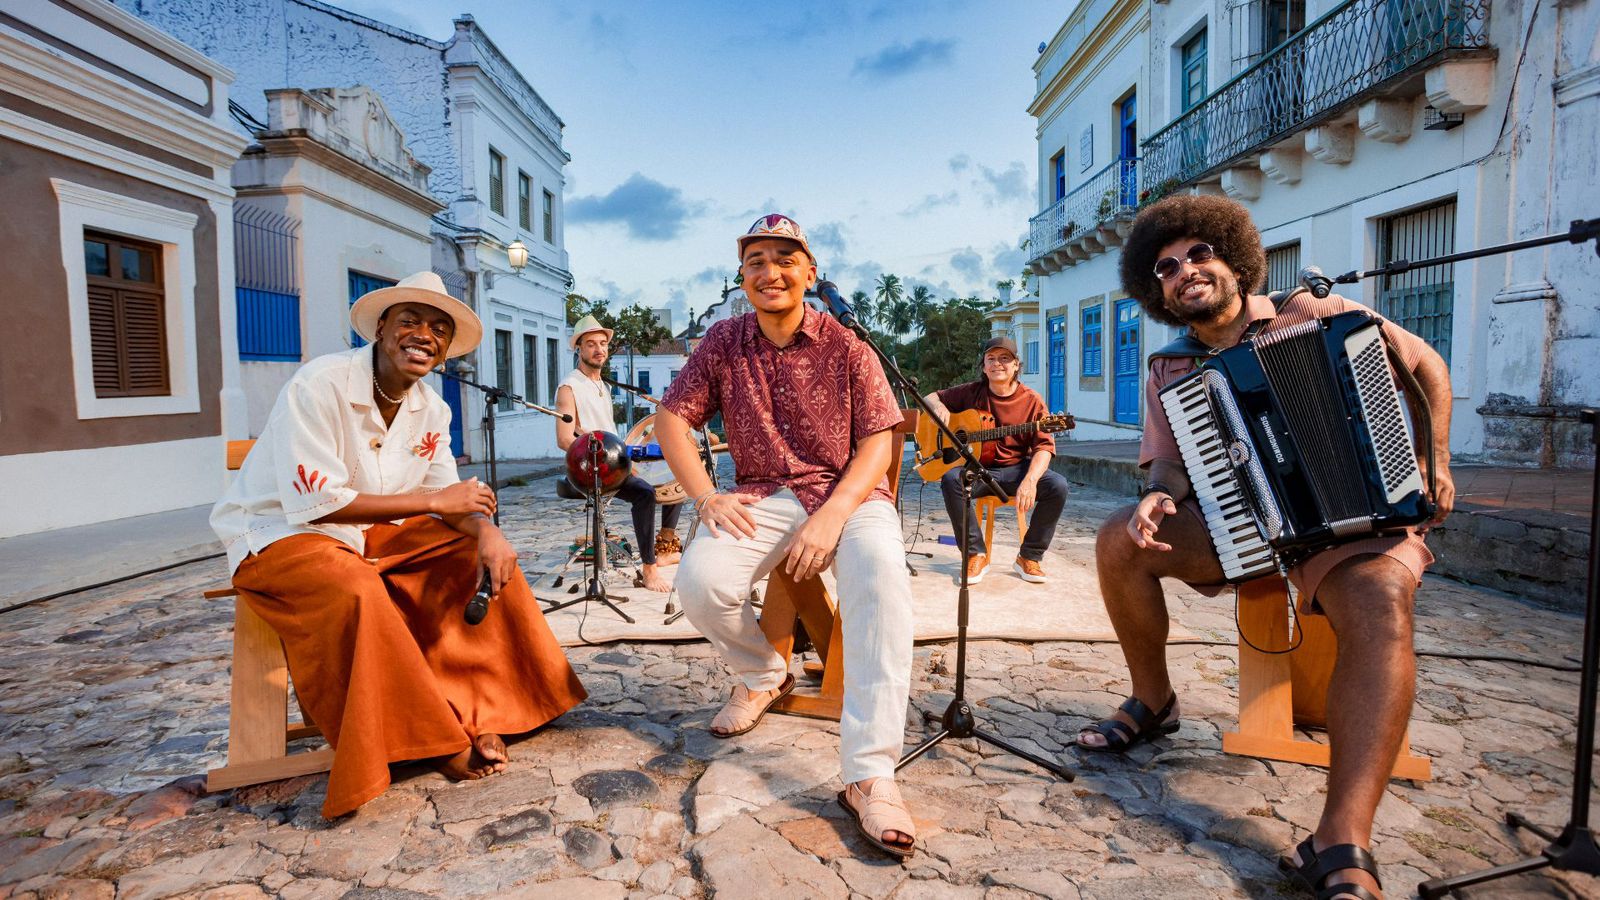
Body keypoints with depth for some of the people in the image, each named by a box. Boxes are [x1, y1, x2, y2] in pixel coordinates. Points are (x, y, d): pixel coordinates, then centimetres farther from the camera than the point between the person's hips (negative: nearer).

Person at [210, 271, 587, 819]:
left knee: (486, 552, -8)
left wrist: (486, 530, -22)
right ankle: (436, 739, -21)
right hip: (280, 535, -7)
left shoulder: (430, 409, 1)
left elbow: (448, 498, 1)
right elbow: (315, 504, -27)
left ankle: (479, 711, -7)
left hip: (372, 533, 7)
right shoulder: (319, 385, -22)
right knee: (357, 590, -37)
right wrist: (432, 501, -25)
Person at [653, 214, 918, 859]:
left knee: (881, 575, -34)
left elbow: (878, 442, -6)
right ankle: (763, 674, 8)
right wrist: (706, 496, -10)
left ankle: (869, 775, -32)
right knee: (700, 581, -26)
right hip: (764, 497, 2)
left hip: (850, 493, -2)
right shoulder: (722, 342, 5)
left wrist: (831, 517, -21)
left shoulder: (845, 346, -1)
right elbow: (672, 419, 5)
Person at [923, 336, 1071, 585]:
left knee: (1058, 485, -27)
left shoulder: (1032, 400, -2)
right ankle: (977, 554, -18)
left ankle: (1030, 557, -9)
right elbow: (930, 397, 14)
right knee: (951, 479, -33)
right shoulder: (971, 393, 4)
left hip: (1017, 469, 0)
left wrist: (1030, 480, -29)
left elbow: (1044, 446, -9)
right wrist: (939, 406, -13)